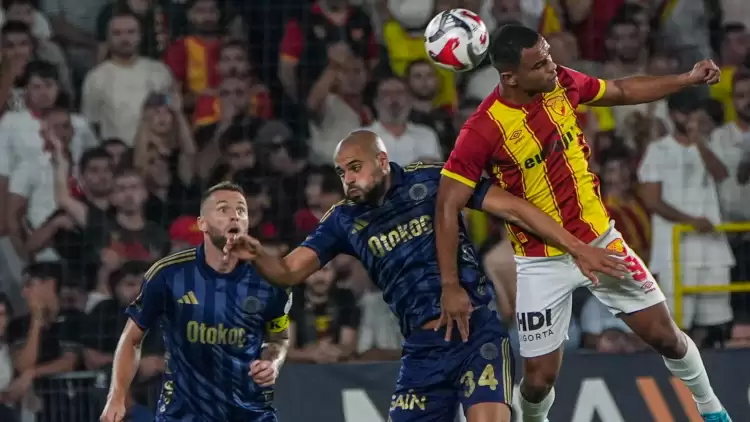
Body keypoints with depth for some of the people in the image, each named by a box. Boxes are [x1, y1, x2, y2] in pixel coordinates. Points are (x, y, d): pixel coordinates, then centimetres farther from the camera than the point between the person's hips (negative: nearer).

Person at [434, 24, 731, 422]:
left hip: (600, 241, 4)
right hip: (541, 264, -4)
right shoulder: (483, 131, -24)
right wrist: (450, 286, -27)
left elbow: (623, 91, 12)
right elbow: (447, 207, -22)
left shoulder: (562, 83, -8)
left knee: (665, 335, 8)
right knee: (539, 377, -2)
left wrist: (689, 78, 9)